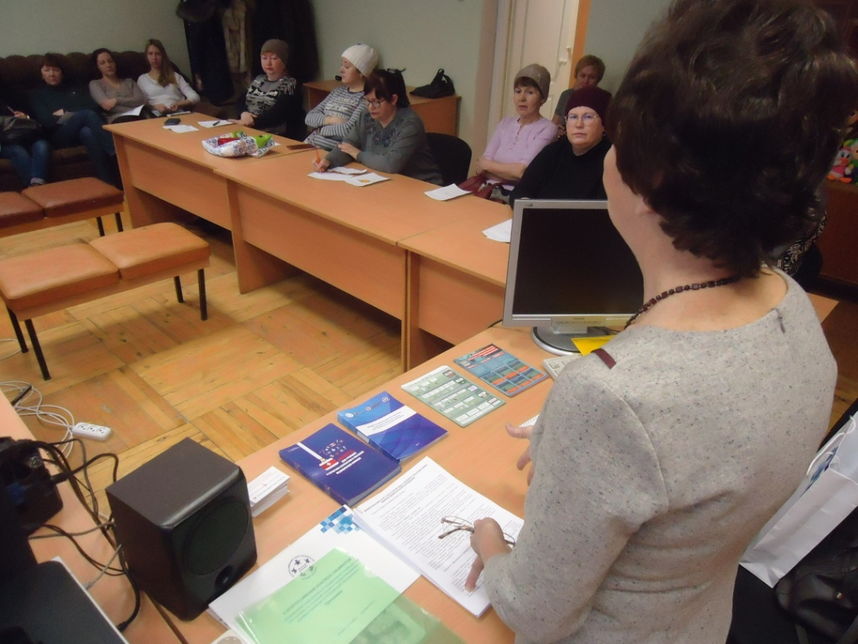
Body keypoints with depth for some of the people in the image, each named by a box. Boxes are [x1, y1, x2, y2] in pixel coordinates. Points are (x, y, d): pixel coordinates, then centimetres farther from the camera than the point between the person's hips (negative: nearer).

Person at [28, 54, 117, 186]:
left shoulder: (75, 89, 30)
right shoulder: (37, 94, 22)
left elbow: (94, 108, 11)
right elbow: (46, 121, 3)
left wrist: (66, 113, 2)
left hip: (81, 131, 2)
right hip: (58, 135, -2)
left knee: (88, 133, -38)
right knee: (87, 115, -33)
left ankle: (111, 183, -53)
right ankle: (116, 153, -50)